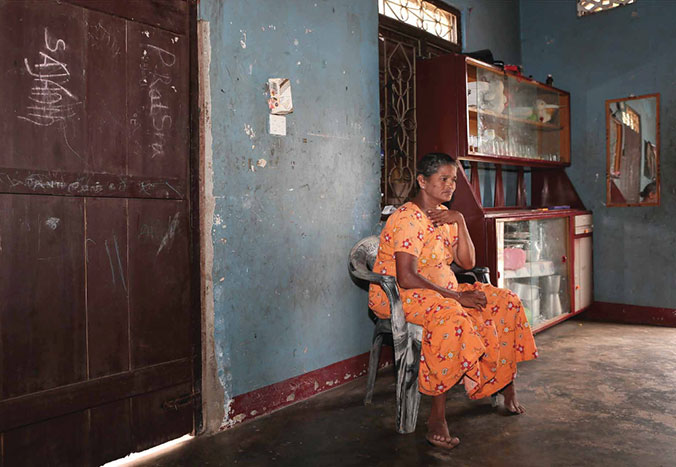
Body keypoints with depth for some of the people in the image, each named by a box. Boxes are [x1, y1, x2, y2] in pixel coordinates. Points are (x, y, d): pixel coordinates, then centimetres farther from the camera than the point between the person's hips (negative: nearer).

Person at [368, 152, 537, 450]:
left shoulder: (445, 215, 9)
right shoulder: (408, 219, -19)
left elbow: (467, 263, 5)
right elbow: (406, 278, -29)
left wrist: (460, 222, -7)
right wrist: (456, 296, -27)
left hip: (442, 291, 9)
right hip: (398, 296, -9)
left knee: (505, 303, 2)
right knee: (451, 318, -38)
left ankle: (506, 385, 17)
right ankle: (437, 417, -30)